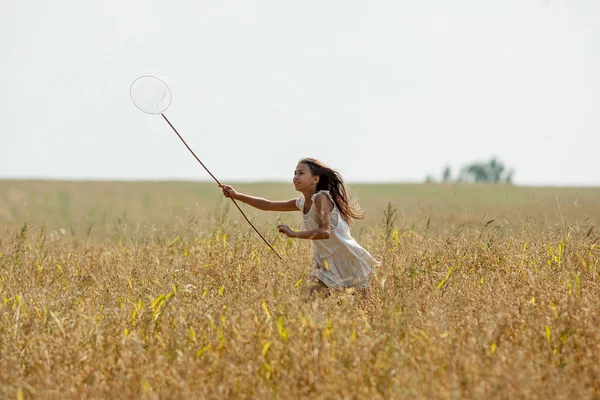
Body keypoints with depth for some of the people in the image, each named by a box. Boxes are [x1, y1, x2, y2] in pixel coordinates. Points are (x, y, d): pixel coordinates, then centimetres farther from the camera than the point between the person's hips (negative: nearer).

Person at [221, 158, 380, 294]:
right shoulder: (302, 203, 7)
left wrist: (294, 234, -31)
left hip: (349, 262, -8)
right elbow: (268, 205, 13)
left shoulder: (321, 198, -18)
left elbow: (325, 232, -31)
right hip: (330, 266, 8)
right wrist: (236, 195, 9)